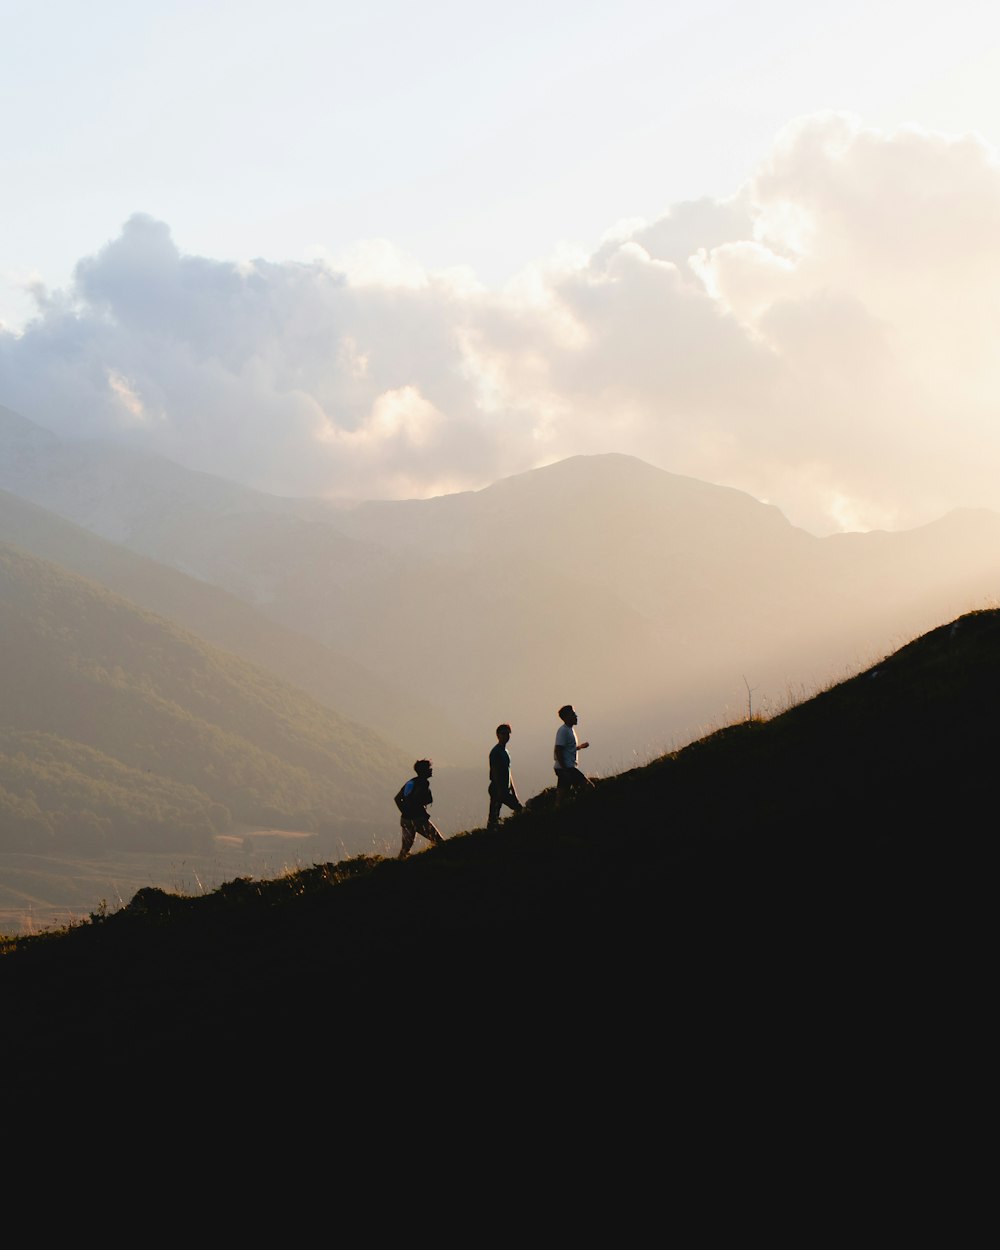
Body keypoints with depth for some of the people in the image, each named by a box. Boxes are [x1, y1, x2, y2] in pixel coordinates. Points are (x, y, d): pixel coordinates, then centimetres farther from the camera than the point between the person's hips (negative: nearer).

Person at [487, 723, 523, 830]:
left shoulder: (506, 752, 17)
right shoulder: (496, 752, -11)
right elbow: (494, 772, -17)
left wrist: (513, 792, 17)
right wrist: (500, 791, -22)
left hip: (505, 790, 9)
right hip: (497, 789, -9)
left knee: (521, 810, 6)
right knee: (493, 816, -9)